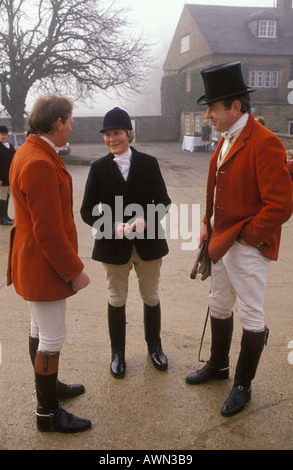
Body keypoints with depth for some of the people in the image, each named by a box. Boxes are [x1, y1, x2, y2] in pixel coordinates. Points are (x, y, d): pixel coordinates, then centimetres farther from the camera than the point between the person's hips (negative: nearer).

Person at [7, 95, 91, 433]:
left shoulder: (28, 152, 9)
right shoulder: (41, 164, -26)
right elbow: (49, 231, -27)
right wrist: (74, 270, -17)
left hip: (34, 263, 11)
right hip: (45, 268, -11)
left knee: (39, 328, 23)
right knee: (53, 338, 2)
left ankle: (48, 386, 42)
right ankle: (48, 413, 18)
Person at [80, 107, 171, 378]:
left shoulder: (148, 163, -2)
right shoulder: (99, 168, -3)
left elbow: (163, 201, -1)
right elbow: (88, 211, -4)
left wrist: (146, 220, -20)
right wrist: (113, 227, -20)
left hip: (148, 242, 1)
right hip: (114, 245, 0)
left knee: (151, 297, 15)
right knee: (116, 300, 12)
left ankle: (154, 345, 37)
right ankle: (118, 352, 31)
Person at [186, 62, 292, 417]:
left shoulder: (264, 143, -19)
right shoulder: (226, 140, 10)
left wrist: (245, 236, -17)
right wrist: (208, 225, 9)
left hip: (247, 247, -9)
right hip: (220, 242, 9)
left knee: (251, 317, 6)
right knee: (219, 306, 21)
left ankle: (243, 385, 24)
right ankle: (218, 365, 42)